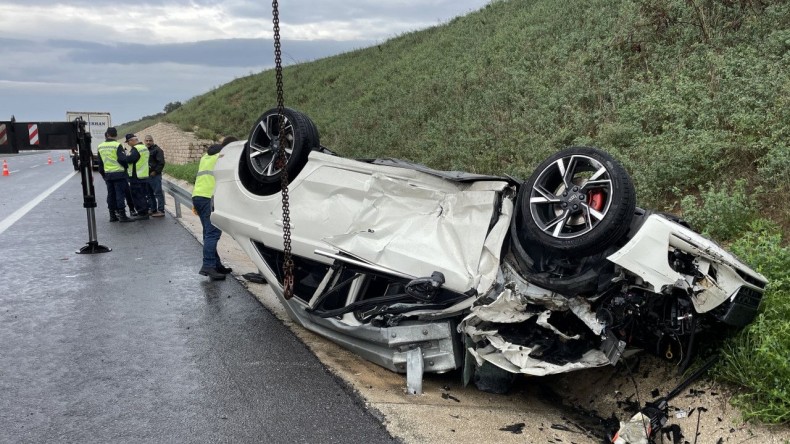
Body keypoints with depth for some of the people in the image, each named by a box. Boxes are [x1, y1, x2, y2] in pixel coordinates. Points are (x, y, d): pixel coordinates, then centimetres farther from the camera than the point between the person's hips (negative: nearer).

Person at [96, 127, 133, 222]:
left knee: (111, 194, 11)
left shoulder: (100, 147, 8)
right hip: (118, 173, -5)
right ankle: (122, 215, -5)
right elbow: (122, 159, -18)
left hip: (107, 174, 6)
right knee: (120, 194, -4)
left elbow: (100, 163, 14)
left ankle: (112, 215, 15)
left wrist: (103, 174, 23)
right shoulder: (117, 145, -11)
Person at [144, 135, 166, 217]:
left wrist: (155, 172, -17)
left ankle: (161, 210, -6)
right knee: (149, 194, 13)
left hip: (155, 175, -9)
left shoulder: (157, 150, -8)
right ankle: (153, 210, 21)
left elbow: (161, 163, -15)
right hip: (146, 175, 9)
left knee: (158, 193, -7)